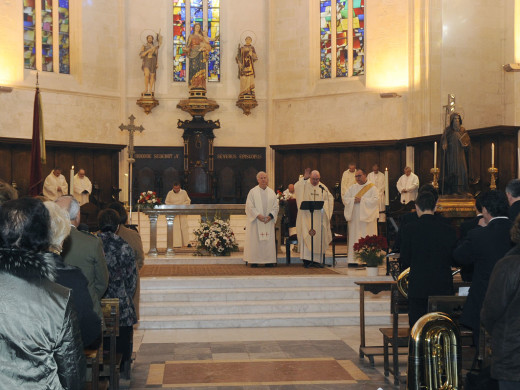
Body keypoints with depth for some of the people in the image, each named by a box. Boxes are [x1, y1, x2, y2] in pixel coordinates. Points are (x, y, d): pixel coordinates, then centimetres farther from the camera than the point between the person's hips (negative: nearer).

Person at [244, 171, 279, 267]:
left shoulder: (272, 192, 11)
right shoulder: (253, 192, 2)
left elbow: (275, 206, 7)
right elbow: (249, 206, -5)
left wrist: (270, 215, -9)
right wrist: (258, 215, -16)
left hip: (268, 221, 3)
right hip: (255, 220, -3)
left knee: (269, 240, 0)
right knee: (255, 240, -4)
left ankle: (268, 260, 3)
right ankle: (254, 261, -1)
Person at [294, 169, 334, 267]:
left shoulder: (323, 187, 12)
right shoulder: (304, 185, 4)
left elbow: (330, 198, 16)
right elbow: (296, 187, -15)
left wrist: (323, 205, -1)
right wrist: (304, 178, -18)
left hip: (319, 217, 3)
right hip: (306, 216, -3)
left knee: (318, 236, 3)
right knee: (306, 236, -10)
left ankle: (316, 259, 10)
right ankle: (306, 259, -14)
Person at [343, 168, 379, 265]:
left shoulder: (372, 187, 2)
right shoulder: (352, 188, 15)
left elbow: (375, 199, -12)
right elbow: (345, 199, 7)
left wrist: (362, 200, -15)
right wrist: (354, 200, -12)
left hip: (367, 217, -4)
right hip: (354, 218, 4)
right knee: (354, 238, 1)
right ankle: (354, 259, 4)